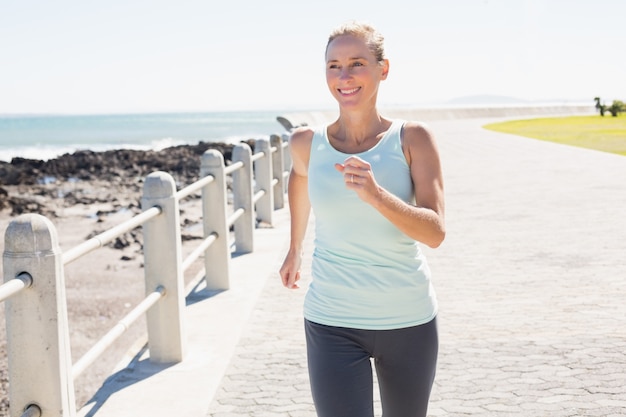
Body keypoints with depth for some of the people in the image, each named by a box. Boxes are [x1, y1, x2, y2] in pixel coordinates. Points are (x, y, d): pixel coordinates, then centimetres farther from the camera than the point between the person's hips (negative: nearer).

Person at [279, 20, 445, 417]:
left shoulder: (413, 139, -9)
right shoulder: (307, 143, -4)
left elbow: (435, 232, -17)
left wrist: (376, 195, -33)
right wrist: (295, 248, 31)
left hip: (408, 320, 0)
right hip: (332, 324, 0)